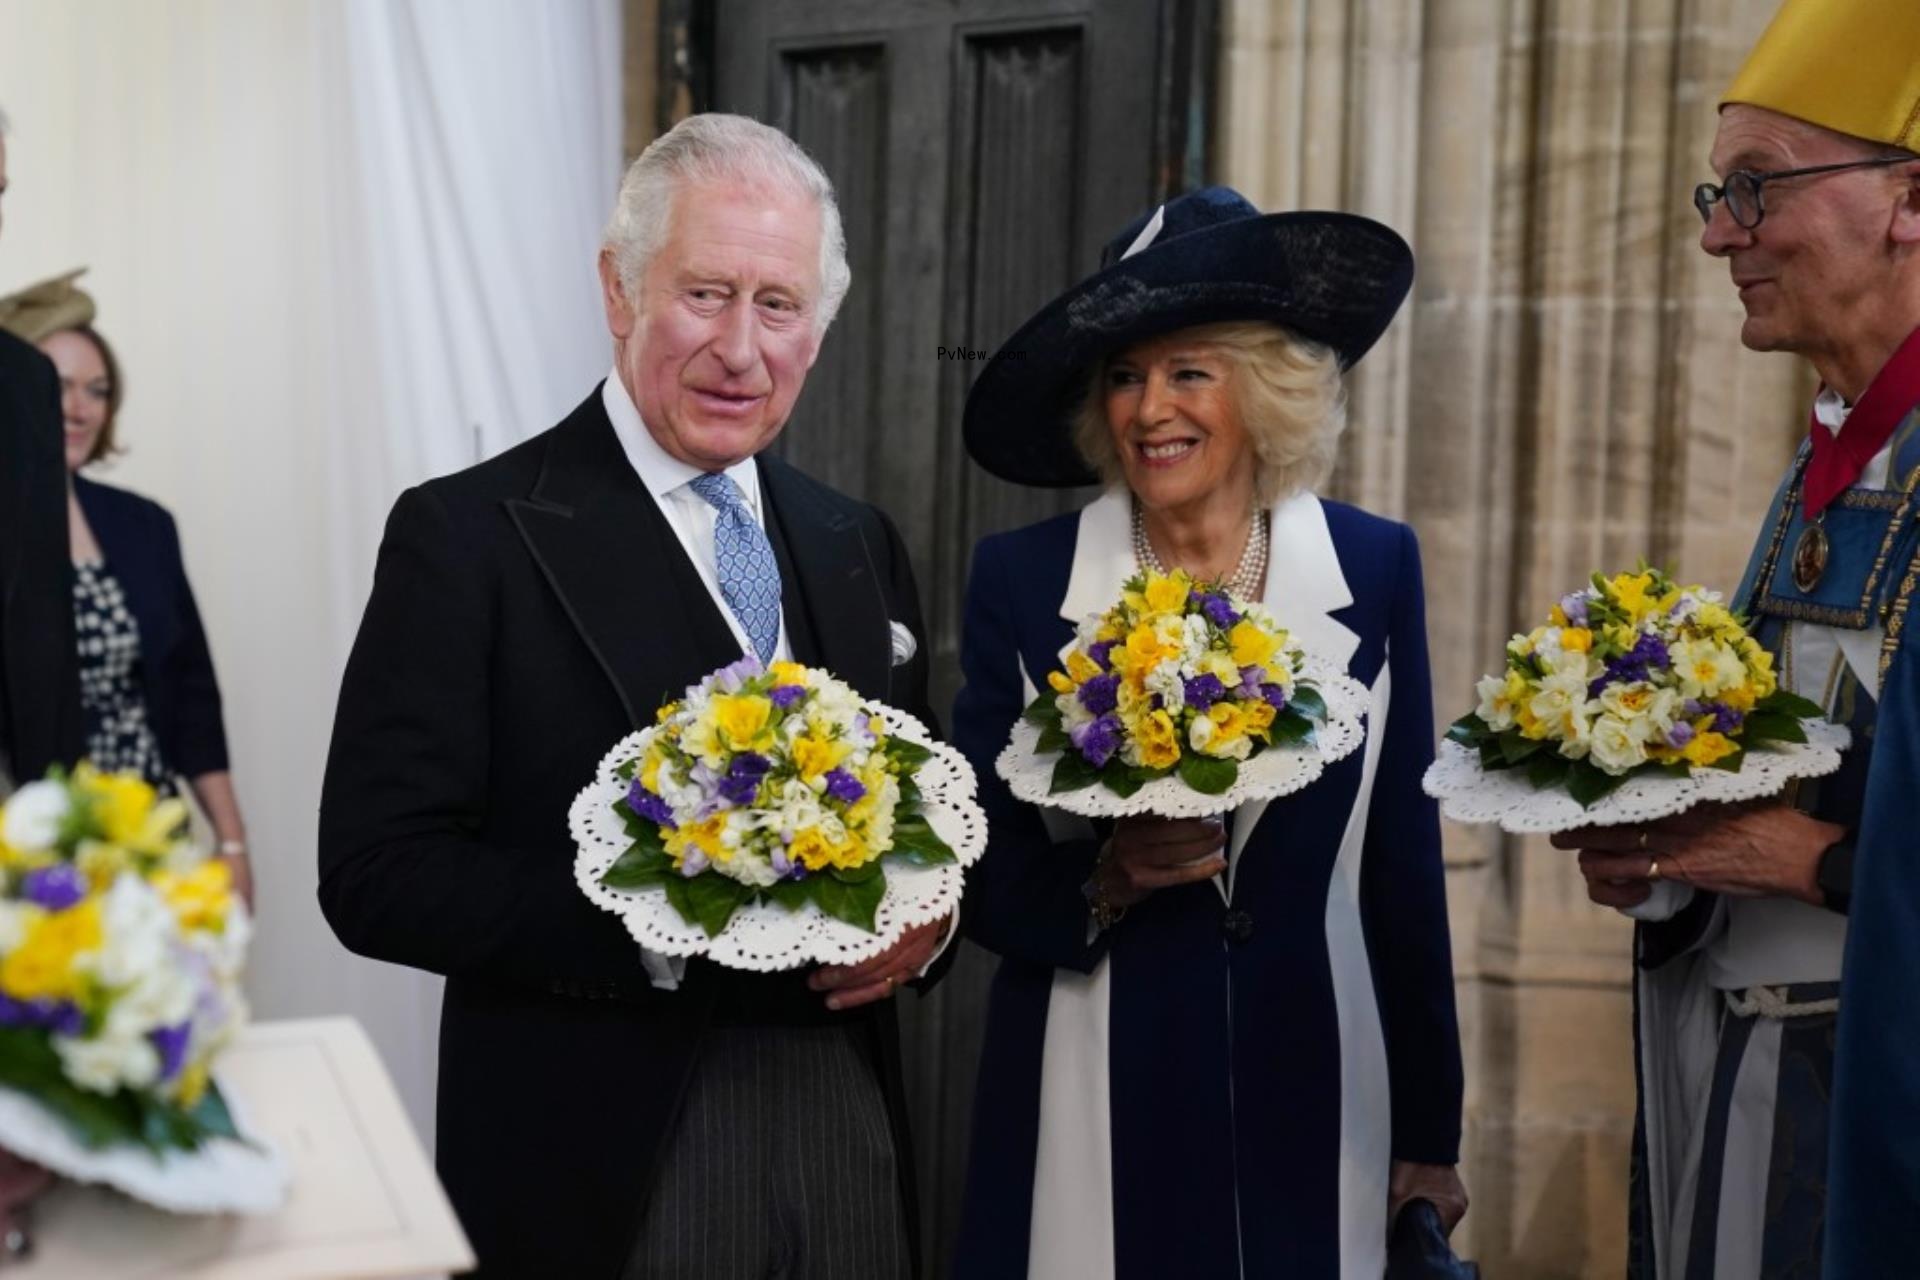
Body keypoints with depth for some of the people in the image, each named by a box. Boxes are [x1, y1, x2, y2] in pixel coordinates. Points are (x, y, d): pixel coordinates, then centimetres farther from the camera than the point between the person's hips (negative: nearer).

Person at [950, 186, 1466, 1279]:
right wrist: (1104, 879, -21)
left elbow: (1403, 866, 1)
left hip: (1311, 1096, 1)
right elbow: (985, 877, -2)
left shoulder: (1376, 568, -2)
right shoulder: (1021, 580, -4)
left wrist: (1429, 1136, 4)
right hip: (1097, 1112, 0)